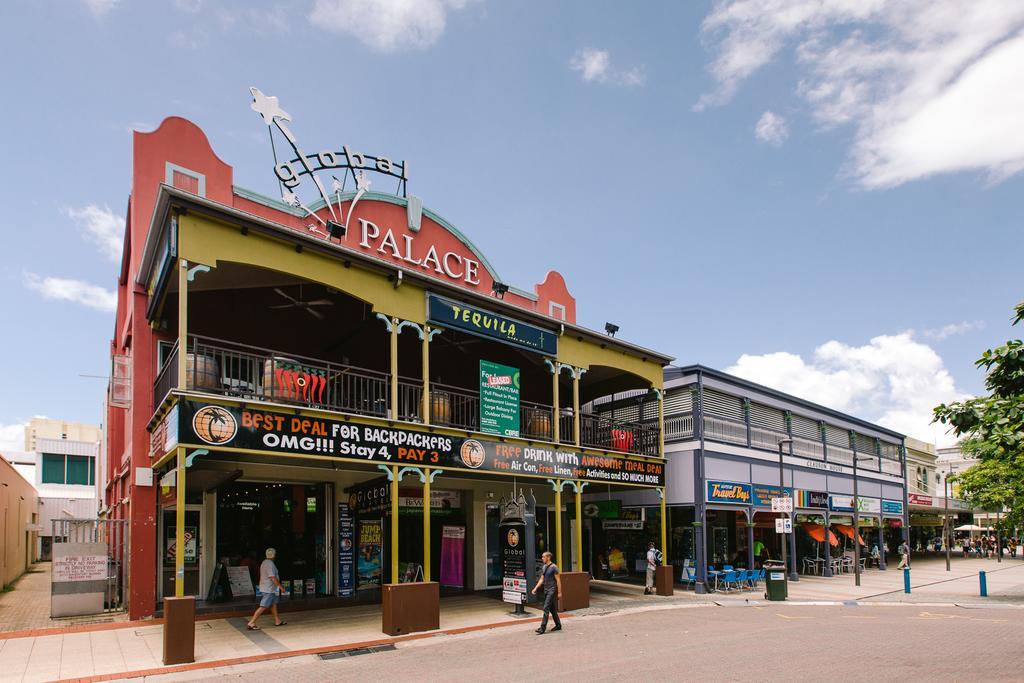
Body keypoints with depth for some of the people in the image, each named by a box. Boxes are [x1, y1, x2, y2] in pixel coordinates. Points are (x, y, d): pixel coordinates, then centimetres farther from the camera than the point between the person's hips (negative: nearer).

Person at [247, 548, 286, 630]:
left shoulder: (264, 562, 11)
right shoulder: (270, 564, -20)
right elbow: (273, 578, -25)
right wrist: (281, 587, -18)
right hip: (269, 589, -10)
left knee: (274, 604, 16)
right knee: (263, 607, -8)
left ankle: (278, 621, 23)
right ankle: (251, 623, -7)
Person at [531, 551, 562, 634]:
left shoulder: (553, 567, -13)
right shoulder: (544, 567, 11)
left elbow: (558, 580, -12)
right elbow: (542, 579, 15)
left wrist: (559, 592, -13)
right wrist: (536, 588, 5)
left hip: (552, 590, -8)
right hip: (546, 590, 8)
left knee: (546, 608, -11)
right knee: (552, 609, 14)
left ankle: (543, 628, -11)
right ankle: (558, 625, 25)